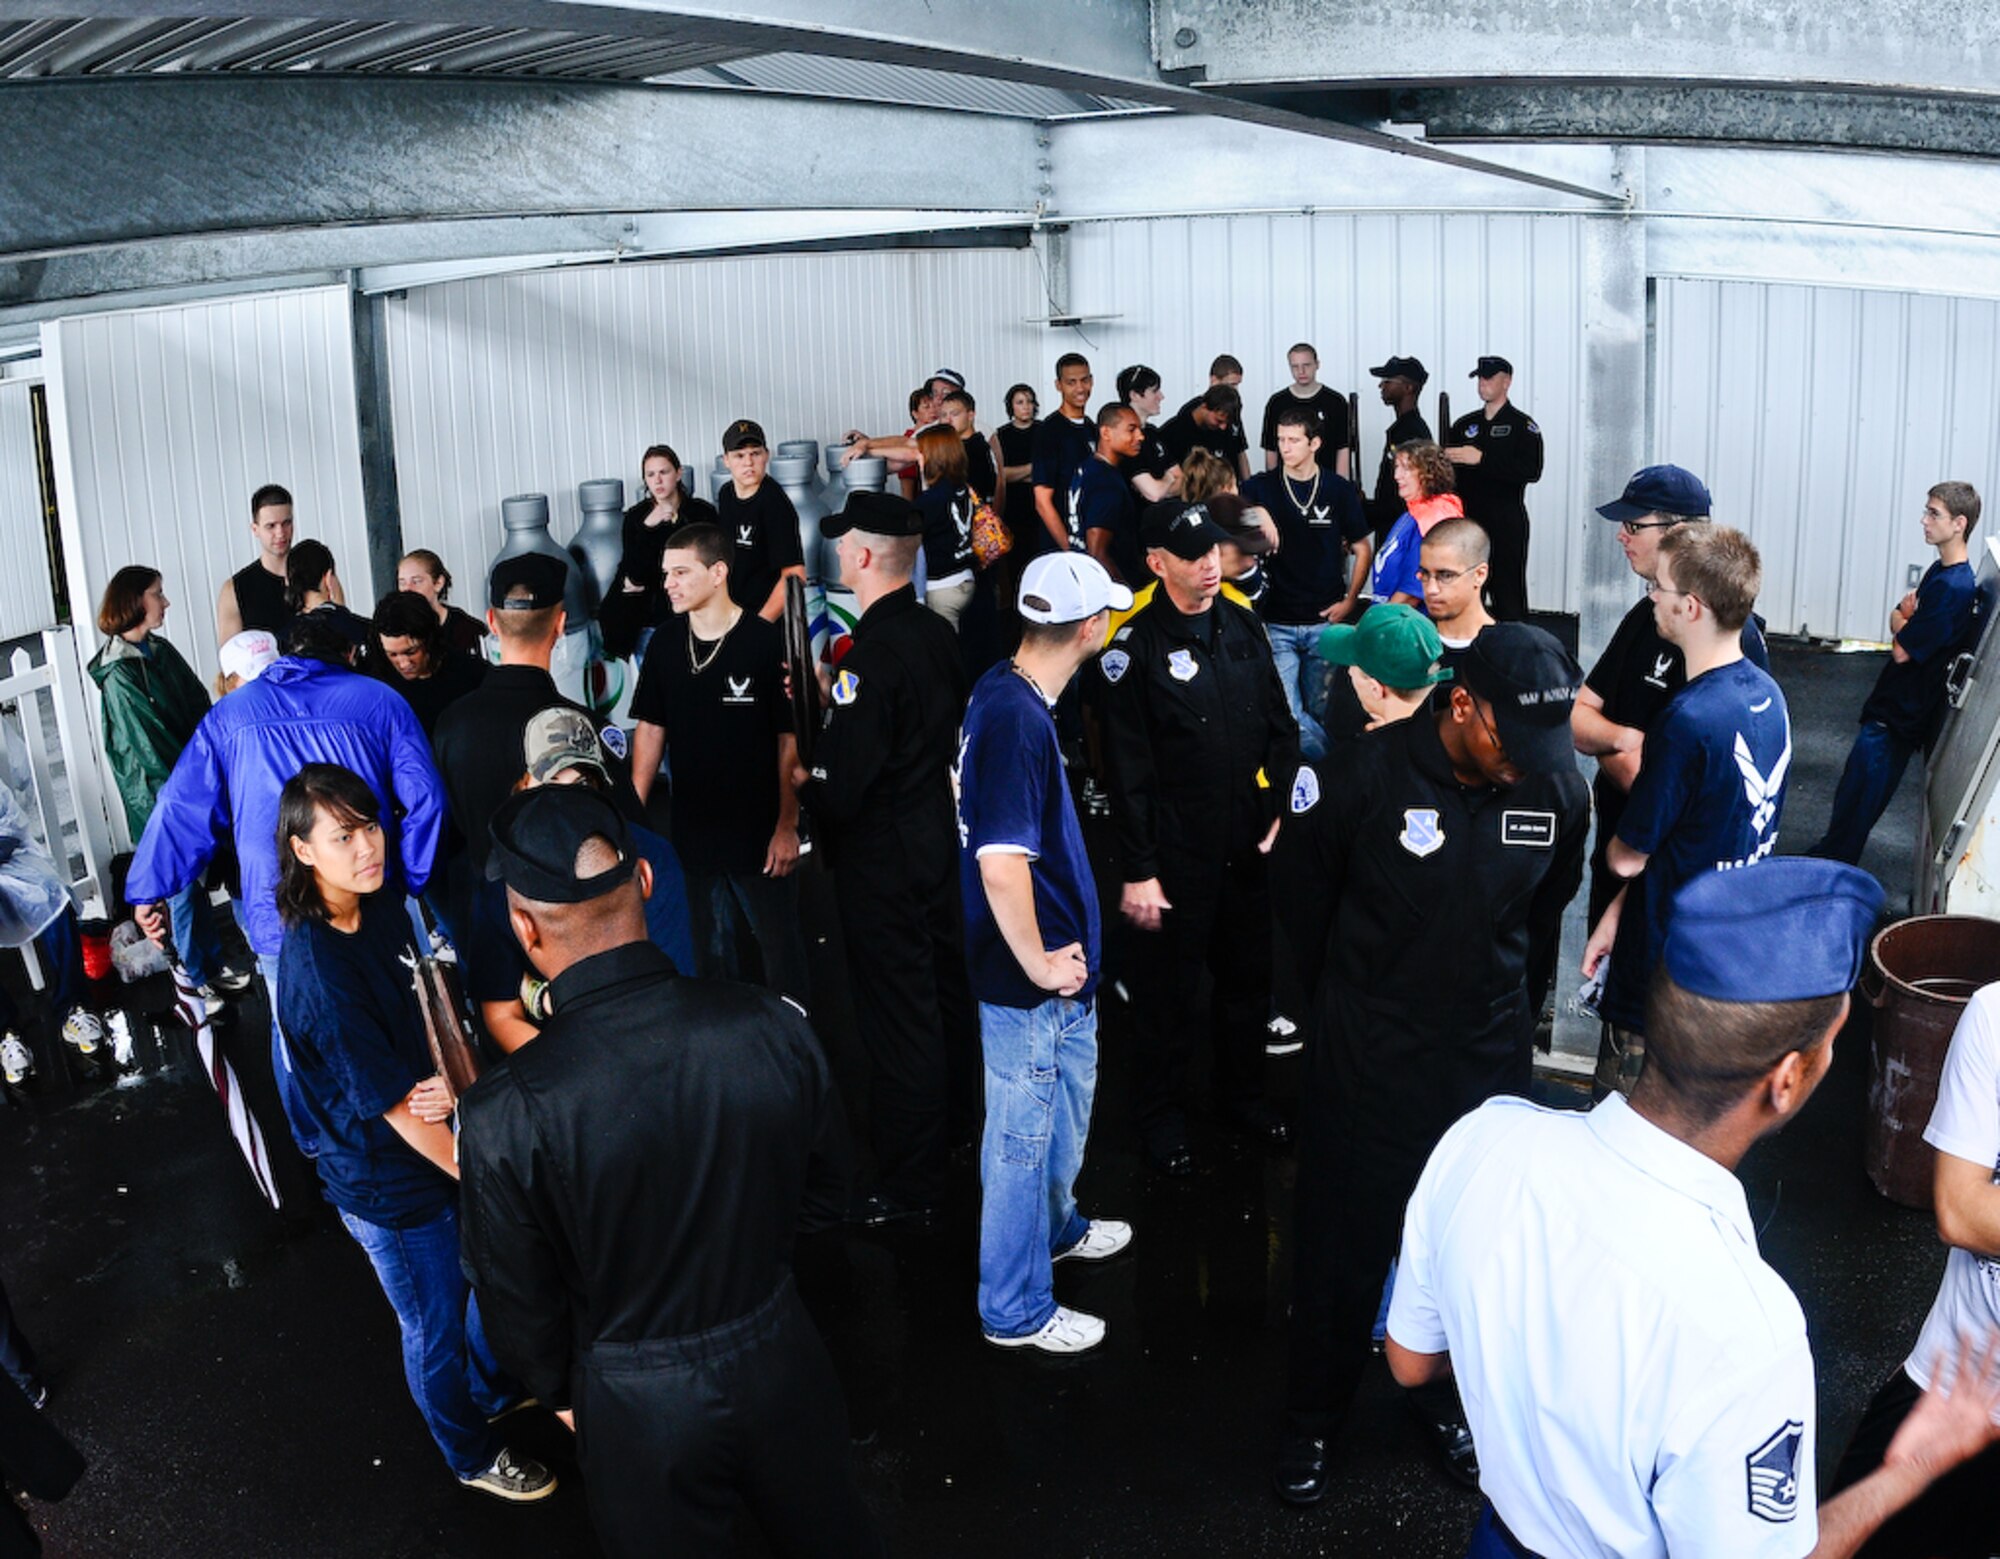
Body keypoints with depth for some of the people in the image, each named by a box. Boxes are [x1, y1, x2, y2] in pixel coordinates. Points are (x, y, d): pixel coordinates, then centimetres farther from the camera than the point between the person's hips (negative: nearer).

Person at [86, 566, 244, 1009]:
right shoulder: (118, 674, -16)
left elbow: (200, 705, 3)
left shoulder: (162, 650, 6)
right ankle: (193, 983, 14)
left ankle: (213, 966, 28)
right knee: (183, 886, 2)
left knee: (198, 877, 15)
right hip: (159, 796, -7)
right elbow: (147, 744, -17)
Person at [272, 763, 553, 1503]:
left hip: (443, 1145, 7)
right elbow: (394, 1105, -26)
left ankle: (496, 1391, 56)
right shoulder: (316, 968, -30)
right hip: (388, 1183, -7)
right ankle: (473, 1456, 42)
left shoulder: (385, 910, -8)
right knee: (436, 1327, 17)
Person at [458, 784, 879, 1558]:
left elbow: (518, 1312, -12)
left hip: (640, 1407, -2)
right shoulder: (773, 1025, -21)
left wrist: (564, 1392, 10)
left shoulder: (504, 1117, -28)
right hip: (782, 1363, 2)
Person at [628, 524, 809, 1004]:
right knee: (713, 954, 16)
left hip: (760, 834, -4)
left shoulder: (766, 643, -13)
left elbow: (791, 740, -10)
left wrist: (787, 826, -11)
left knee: (780, 949, 8)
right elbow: (650, 730, 9)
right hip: (694, 833, 4)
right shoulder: (665, 643, 1)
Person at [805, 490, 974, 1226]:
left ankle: (908, 1186, 11)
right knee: (946, 991, 22)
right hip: (941, 831, 9)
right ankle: (950, 1131, 42)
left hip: (881, 858, -9)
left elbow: (841, 788, -26)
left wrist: (803, 788, -6)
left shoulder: (872, 656, -25)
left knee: (899, 1018, 0)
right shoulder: (939, 634, 2)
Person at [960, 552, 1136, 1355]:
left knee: (1068, 1107, 28)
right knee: (1022, 1137, 7)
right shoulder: (1017, 719, -29)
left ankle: (1056, 1229, 52)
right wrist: (1038, 964, -20)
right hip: (1029, 985, -10)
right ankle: (1017, 1310, 25)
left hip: (1058, 964, 10)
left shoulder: (1007, 689, 2)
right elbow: (1001, 866, -35)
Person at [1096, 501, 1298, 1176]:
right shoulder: (1134, 646, -14)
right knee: (1170, 992, 8)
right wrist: (1138, 870, -13)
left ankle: (1241, 1092, 40)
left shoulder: (1242, 623, 3)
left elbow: (1280, 725, 11)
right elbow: (1128, 770, -13)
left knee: (1249, 976, 19)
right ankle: (1162, 1115, 28)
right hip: (1176, 855, -5)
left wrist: (1283, 808, 2)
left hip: (1250, 846, 6)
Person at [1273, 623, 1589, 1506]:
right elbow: (1306, 898, -2)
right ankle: (1311, 1416, 31)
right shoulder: (1370, 774, -19)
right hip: (1368, 1059, -2)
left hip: (1489, 1058, 3)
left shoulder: (1557, 791, -10)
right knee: (1344, 1240, 11)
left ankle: (1449, 1392, 40)